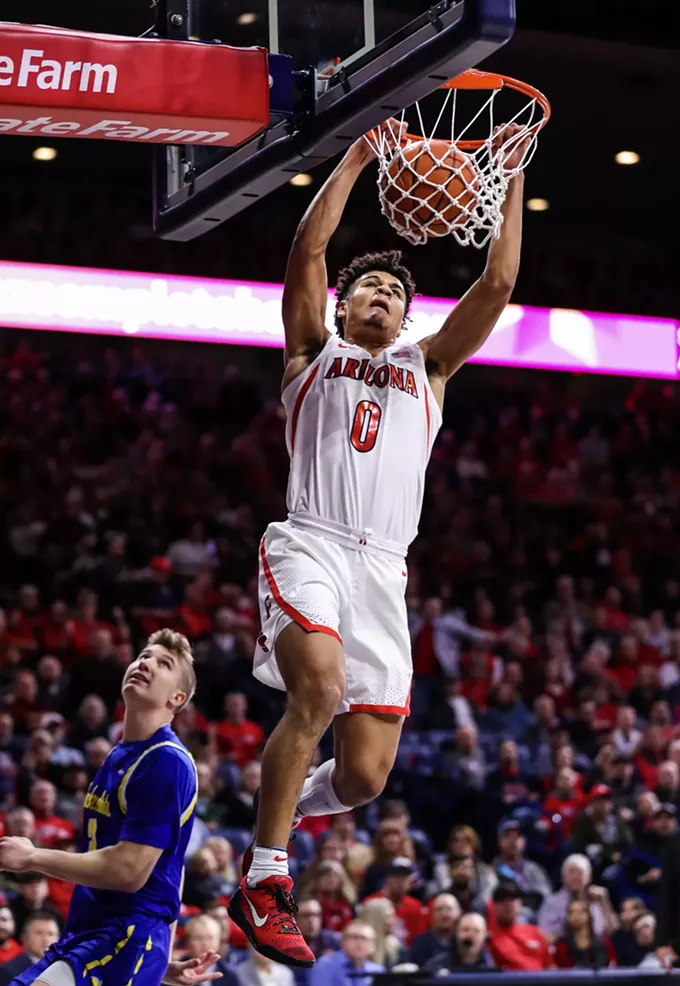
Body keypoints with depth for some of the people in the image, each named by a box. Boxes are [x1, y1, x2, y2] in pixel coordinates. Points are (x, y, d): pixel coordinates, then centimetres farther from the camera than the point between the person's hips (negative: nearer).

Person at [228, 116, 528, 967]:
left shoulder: (427, 366, 26)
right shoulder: (313, 349, 19)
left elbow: (497, 283, 15)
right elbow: (308, 249, 4)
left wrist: (509, 179, 11)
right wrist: (356, 159, 4)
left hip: (383, 571, 4)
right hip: (310, 546, -3)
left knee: (364, 777, -5)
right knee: (319, 689, -32)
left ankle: (284, 808, 29)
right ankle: (263, 882, -23)